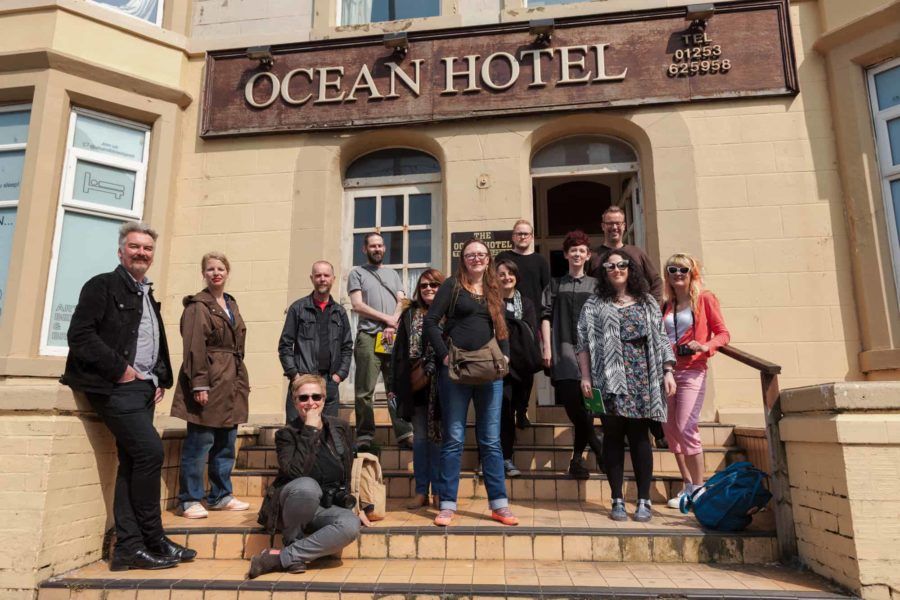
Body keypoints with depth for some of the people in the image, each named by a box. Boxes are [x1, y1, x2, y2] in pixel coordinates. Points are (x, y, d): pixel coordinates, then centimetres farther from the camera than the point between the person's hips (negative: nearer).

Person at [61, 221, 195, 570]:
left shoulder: (148, 296, 21)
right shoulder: (103, 286, -2)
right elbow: (80, 335, -13)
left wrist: (161, 380, 11)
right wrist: (119, 369, -15)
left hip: (143, 387, 8)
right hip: (115, 386, -8)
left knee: (132, 462, 6)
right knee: (150, 451, -15)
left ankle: (129, 548, 11)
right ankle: (153, 540, -2)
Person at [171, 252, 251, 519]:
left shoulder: (232, 305, 18)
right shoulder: (198, 306, -5)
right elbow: (194, 347, -13)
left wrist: (241, 381, 15)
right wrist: (199, 384, -20)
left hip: (231, 383, 8)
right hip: (209, 380, -7)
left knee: (226, 443, 12)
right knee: (199, 443, -2)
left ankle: (221, 496, 23)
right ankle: (190, 500, 10)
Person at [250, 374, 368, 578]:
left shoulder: (341, 428, 3)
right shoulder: (286, 434, -6)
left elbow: (349, 473, 15)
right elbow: (295, 472, -25)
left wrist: (356, 507, 11)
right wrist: (310, 430, -23)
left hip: (327, 507, 3)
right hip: (292, 506, -3)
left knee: (351, 525, -31)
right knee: (307, 486, -38)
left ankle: (281, 558, -19)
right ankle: (292, 542, -11)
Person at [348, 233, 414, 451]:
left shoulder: (392, 274, 24)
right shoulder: (357, 273, 12)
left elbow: (402, 303, 12)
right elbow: (358, 305, 0)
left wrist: (392, 326, -5)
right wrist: (387, 319, -5)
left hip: (393, 337, 3)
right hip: (369, 337, -3)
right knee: (365, 391, -4)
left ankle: (404, 434, -1)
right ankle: (365, 436, 0)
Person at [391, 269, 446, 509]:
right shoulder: (410, 315, 11)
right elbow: (401, 350, 9)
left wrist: (427, 368, -9)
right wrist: (402, 380, 3)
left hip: (438, 385, -3)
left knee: (437, 436, 3)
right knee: (420, 437, 8)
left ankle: (438, 491, 13)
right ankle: (421, 491, 15)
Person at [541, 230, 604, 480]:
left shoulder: (595, 285, 14)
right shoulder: (555, 285, 14)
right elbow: (546, 317, 8)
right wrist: (547, 347, -2)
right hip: (563, 349, 0)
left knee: (585, 405, -6)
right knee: (573, 403, -11)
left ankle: (577, 458, 6)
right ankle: (599, 450, 1)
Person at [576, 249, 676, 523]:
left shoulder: (648, 303, 14)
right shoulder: (594, 306, 8)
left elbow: (661, 339, 11)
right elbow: (584, 344, 3)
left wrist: (668, 371, 2)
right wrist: (585, 377, -6)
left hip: (642, 379, 1)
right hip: (609, 379, -1)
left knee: (639, 437, 2)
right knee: (613, 437, 2)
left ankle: (644, 500, 11)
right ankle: (618, 500, 11)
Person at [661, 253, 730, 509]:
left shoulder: (705, 299, 0)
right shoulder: (666, 305, 14)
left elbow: (723, 334, -2)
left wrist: (706, 346, -20)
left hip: (692, 371, -5)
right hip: (666, 370, 5)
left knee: (685, 429, -12)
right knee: (670, 430, 7)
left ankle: (699, 488, 2)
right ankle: (688, 486, 20)